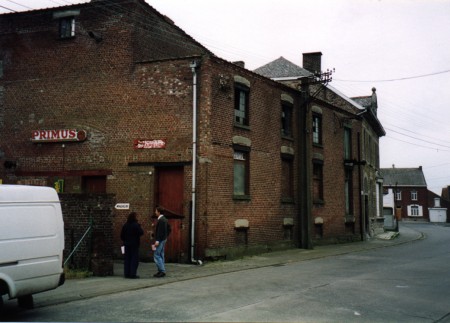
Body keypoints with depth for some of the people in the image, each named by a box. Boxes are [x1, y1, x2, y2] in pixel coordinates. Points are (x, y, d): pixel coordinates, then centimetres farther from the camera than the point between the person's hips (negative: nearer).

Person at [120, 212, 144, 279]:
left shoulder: (125, 225, 4)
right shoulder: (136, 225, -14)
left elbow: (122, 235, 8)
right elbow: (141, 232, -17)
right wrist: (139, 227, 0)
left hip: (127, 244, 6)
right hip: (134, 244, -6)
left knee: (127, 259, 10)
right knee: (134, 259, 0)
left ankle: (127, 273, 11)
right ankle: (133, 274, -3)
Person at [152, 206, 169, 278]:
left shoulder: (161, 220, -17)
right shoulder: (164, 219, 14)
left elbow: (160, 231, -24)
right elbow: (168, 230, 20)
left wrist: (157, 241, -25)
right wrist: (166, 237, 24)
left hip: (160, 240, -10)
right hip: (163, 239, 10)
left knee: (156, 255, -7)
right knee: (161, 255, 13)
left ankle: (162, 271, -8)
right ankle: (161, 271, 16)